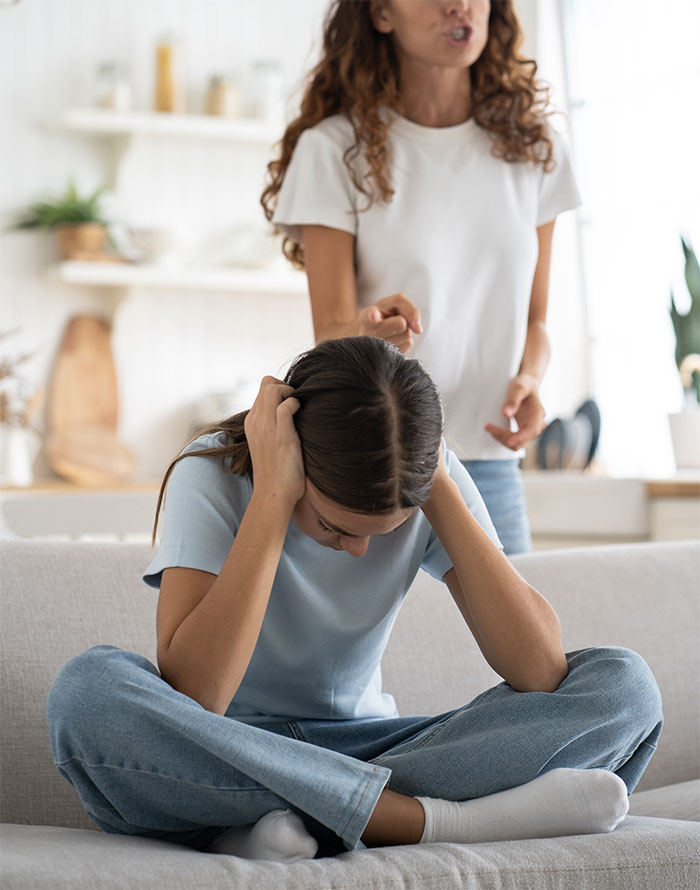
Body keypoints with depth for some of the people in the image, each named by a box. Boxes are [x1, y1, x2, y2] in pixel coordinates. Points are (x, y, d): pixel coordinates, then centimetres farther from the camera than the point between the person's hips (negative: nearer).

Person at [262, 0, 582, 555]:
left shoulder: (532, 148, 8)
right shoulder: (335, 147, -4)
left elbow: (533, 320, 13)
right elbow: (329, 333, -7)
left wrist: (528, 382, -8)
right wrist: (370, 333, -30)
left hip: (490, 467, 3)